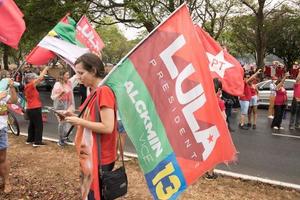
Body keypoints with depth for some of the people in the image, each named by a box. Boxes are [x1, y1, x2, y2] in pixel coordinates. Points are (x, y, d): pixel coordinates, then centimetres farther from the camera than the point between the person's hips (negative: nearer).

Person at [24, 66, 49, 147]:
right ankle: (37, 142, 1)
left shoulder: (28, 86, 11)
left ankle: (30, 140, 27)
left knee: (32, 124, 19)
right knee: (39, 125, -2)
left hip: (30, 109, 10)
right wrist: (45, 69, -9)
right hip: (35, 109, -10)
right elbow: (39, 78, -18)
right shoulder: (30, 86, -16)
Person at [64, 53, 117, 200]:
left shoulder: (104, 91, -19)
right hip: (91, 155, 9)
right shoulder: (94, 91, 10)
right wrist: (75, 117, 3)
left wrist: (79, 121, -17)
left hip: (100, 158, -9)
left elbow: (107, 127, -24)